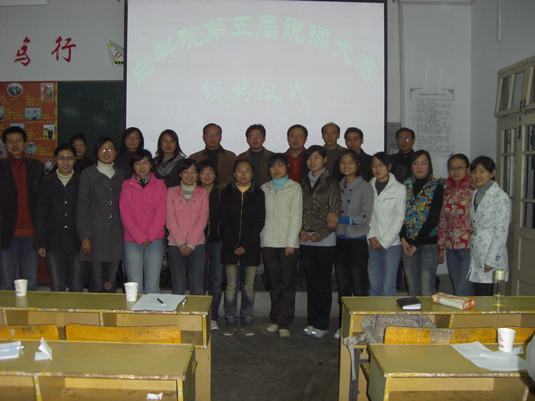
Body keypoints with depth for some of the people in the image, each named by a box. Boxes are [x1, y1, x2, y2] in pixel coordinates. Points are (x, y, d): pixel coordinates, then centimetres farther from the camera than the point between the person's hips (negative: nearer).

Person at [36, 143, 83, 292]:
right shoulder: (47, 183, 6)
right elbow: (41, 215, 7)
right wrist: (41, 243, 2)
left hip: (77, 243, -1)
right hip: (54, 244, 1)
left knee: (77, 288, 5)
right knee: (57, 288, 5)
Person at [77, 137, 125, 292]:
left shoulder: (120, 176, 12)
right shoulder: (88, 174, 1)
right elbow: (82, 207, -2)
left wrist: (124, 233, 7)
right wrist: (85, 237, -8)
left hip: (116, 235, 3)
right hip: (95, 234, -3)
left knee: (111, 283, 7)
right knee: (96, 284, -2)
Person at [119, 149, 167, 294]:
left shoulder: (160, 186, 7)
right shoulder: (126, 186, 7)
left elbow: (161, 214, 2)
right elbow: (125, 215, 0)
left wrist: (149, 237, -8)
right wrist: (140, 237, -7)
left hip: (154, 240, 0)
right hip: (132, 241, 0)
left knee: (152, 286, -2)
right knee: (135, 286, -2)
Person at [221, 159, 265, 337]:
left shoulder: (258, 194, 4)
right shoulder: (227, 193, 5)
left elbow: (259, 222, -1)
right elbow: (224, 222, 0)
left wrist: (245, 245, -9)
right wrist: (233, 245, -9)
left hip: (251, 247, 0)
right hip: (230, 247, 0)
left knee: (248, 286, 4)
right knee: (231, 286, 1)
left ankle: (247, 322, 13)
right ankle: (230, 322, 10)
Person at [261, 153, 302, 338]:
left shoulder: (294, 187, 3)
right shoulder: (264, 188, 12)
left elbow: (296, 216, -3)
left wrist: (291, 243, -10)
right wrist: (261, 238, 1)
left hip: (288, 243, -2)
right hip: (269, 242, 3)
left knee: (287, 284, -2)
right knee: (274, 283, 8)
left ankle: (284, 323, 3)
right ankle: (274, 320, 18)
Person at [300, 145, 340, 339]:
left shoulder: (331, 183, -2)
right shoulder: (303, 183, 11)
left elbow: (334, 214, -6)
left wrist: (318, 235, -10)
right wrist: (301, 231, -3)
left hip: (325, 241, -4)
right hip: (306, 241, 4)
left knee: (323, 282, 1)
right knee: (311, 282, 9)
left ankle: (322, 324, 10)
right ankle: (312, 322, 19)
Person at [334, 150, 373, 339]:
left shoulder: (365, 187, -6)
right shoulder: (339, 186, 10)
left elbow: (365, 217, -13)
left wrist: (342, 218, -18)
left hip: (358, 241, -5)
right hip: (341, 240, 5)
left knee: (359, 285, 1)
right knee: (342, 284, 12)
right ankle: (343, 325, 23)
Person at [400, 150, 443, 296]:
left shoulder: (436, 187, -3)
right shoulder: (405, 185, 8)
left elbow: (433, 218, -9)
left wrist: (416, 243, -10)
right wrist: (403, 238, -8)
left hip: (428, 242, -3)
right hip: (407, 242, 3)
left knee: (426, 290, -4)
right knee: (412, 288, 9)